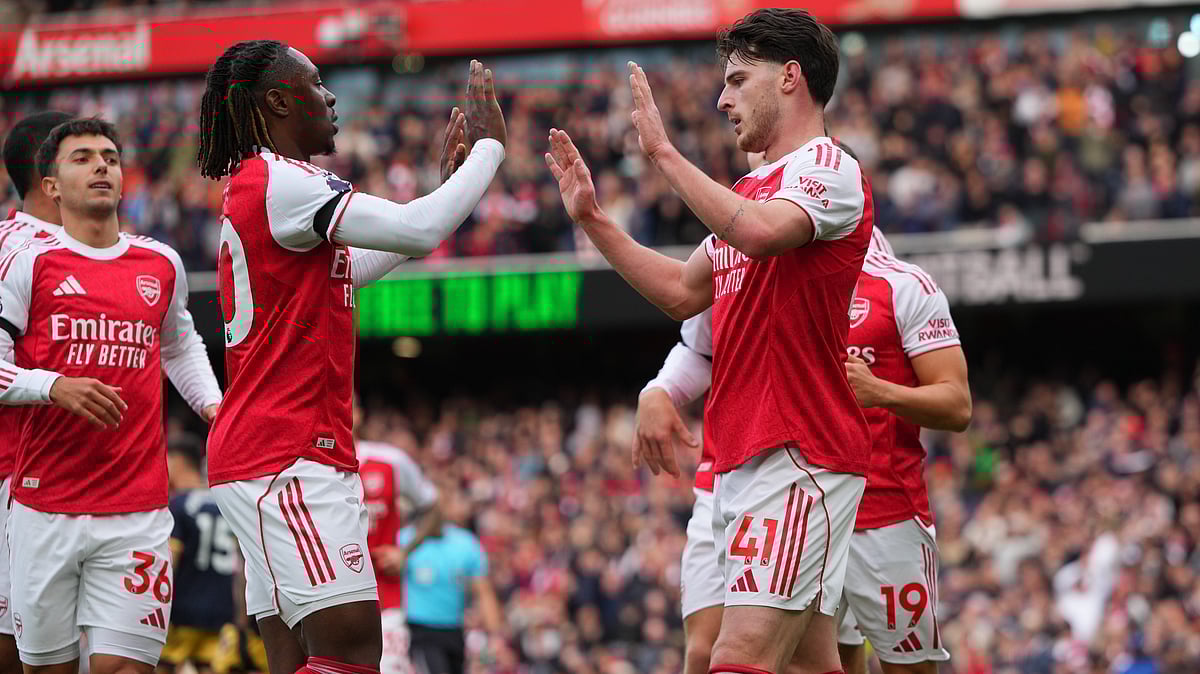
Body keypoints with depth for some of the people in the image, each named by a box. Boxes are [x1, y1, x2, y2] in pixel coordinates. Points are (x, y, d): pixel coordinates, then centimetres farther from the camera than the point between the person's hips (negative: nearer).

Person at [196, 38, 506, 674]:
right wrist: (489, 146, -5)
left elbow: (348, 270, 35)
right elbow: (420, 231, -20)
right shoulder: (278, 182, -12)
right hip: (286, 459, -11)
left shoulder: (256, 185, 21)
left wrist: (446, 181, 34)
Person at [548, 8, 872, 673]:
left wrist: (663, 152, -19)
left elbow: (759, 231, -27)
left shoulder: (829, 168, -7)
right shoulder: (753, 189, 23)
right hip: (742, 461, 10)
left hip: (796, 460, -10)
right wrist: (591, 219, 25)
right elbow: (682, 292, 30)